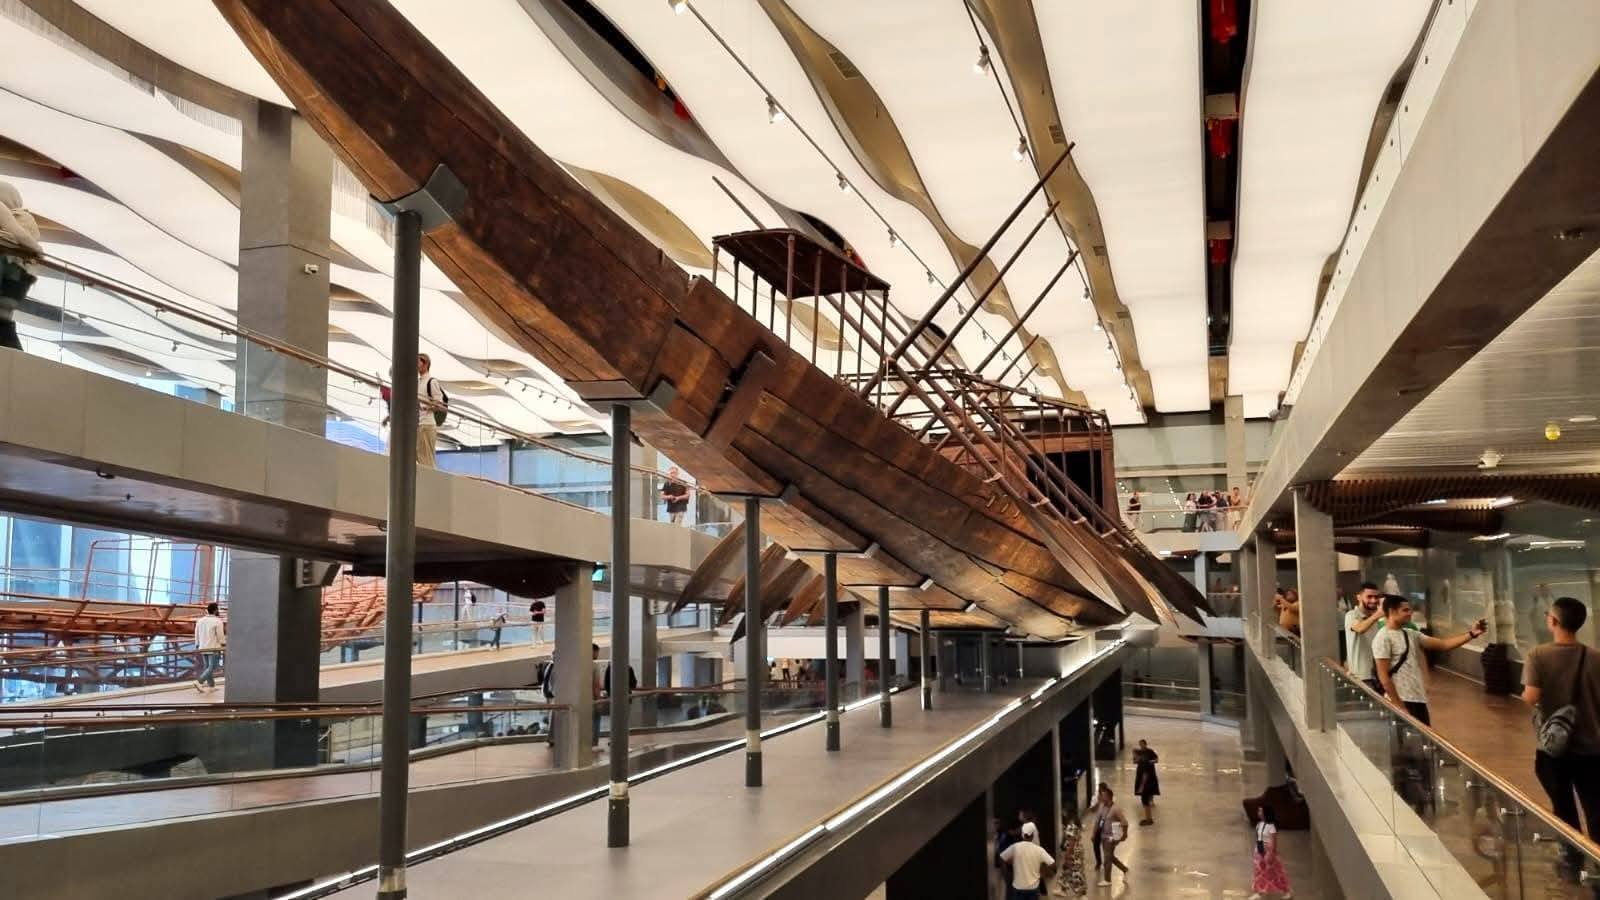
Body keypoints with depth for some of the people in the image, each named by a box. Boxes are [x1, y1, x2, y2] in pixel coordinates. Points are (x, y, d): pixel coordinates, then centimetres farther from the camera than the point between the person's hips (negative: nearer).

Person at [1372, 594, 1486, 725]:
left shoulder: (1411, 634, 13)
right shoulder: (1383, 638, -13)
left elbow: (1442, 644, 11)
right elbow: (1383, 676, -17)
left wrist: (1471, 633, 0)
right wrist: (1398, 705, -18)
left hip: (1418, 698, 9)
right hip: (1401, 701, -9)